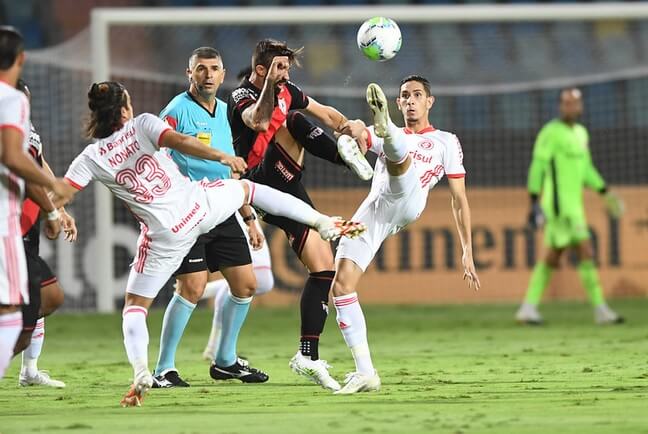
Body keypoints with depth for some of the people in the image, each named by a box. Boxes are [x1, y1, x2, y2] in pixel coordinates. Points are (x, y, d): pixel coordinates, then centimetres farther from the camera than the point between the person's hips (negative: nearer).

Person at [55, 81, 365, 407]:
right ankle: (324, 223, 35)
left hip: (165, 236, -1)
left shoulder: (91, 159, -2)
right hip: (199, 204, 1)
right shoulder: (142, 124, -4)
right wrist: (222, 156, -20)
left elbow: (56, 197, -7)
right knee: (248, 188, 32)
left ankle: (140, 373, -13)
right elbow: (179, 142, -20)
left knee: (134, 307, 11)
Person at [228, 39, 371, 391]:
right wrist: (269, 81, -41)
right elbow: (259, 122, -34)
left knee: (323, 268, -2)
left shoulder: (285, 91, 14)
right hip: (262, 186, -7)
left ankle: (308, 356, 0)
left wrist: (348, 125, -1)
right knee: (293, 123, -24)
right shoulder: (242, 97, -10)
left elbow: (324, 113, 19)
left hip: (287, 189, 7)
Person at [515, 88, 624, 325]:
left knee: (552, 258, 10)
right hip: (559, 205, -9)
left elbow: (585, 168, 25)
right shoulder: (551, 132, -11)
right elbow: (537, 167, -12)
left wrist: (606, 192, 20)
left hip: (573, 205, 9)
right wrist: (534, 202, -16)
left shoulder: (581, 133, 16)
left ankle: (529, 308, 13)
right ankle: (600, 309, -8)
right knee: (586, 252, -11)